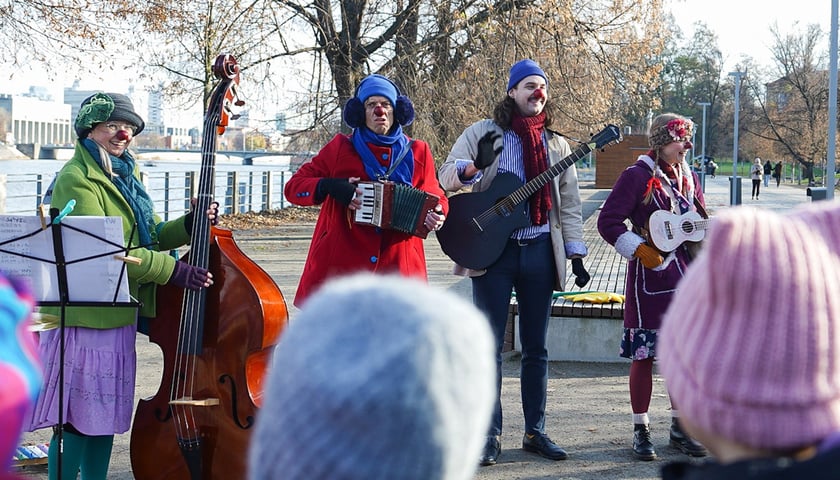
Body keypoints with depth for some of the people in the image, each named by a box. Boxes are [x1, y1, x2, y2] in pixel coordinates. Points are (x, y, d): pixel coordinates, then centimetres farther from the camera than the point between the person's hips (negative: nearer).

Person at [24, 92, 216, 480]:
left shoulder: (123, 175, 16)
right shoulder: (76, 180, -13)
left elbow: (146, 237, 16)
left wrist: (187, 225, -3)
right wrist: (170, 269, -25)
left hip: (118, 314, 9)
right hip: (84, 315, -9)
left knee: (105, 414, 14)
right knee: (78, 419, -5)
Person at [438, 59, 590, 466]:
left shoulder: (556, 145, 10)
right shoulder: (483, 133, 1)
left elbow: (569, 204, 11)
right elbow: (447, 176, -6)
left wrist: (576, 253, 3)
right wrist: (475, 165, -27)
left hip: (540, 250, 3)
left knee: (535, 347, 8)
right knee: (490, 346, -2)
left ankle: (535, 431, 16)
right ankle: (490, 435, 3)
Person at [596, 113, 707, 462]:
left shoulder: (689, 179, 12)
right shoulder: (637, 176, -8)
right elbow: (608, 221, -13)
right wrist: (641, 251, -17)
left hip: (686, 276, 6)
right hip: (650, 277, -6)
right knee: (643, 354, -1)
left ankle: (679, 428, 18)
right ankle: (641, 431, 8)